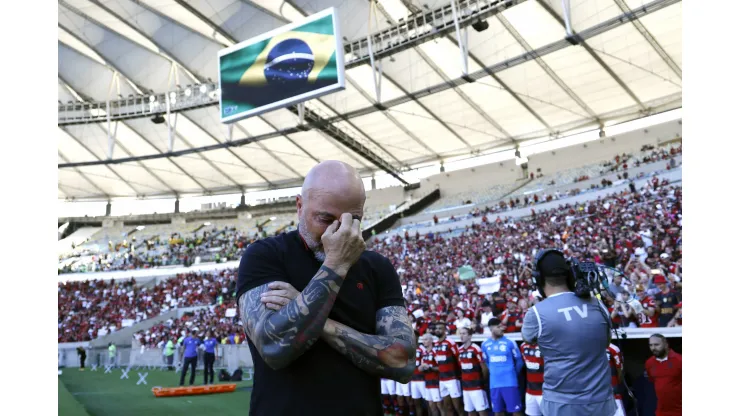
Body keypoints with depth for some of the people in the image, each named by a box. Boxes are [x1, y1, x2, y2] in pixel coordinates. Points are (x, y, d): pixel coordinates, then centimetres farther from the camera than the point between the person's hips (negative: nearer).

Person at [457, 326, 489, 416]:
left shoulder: (476, 349, -14)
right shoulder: (460, 350, 7)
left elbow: (484, 367, -9)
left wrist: (483, 381, 2)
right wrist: (464, 380, 10)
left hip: (477, 386, -7)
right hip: (465, 387, 7)